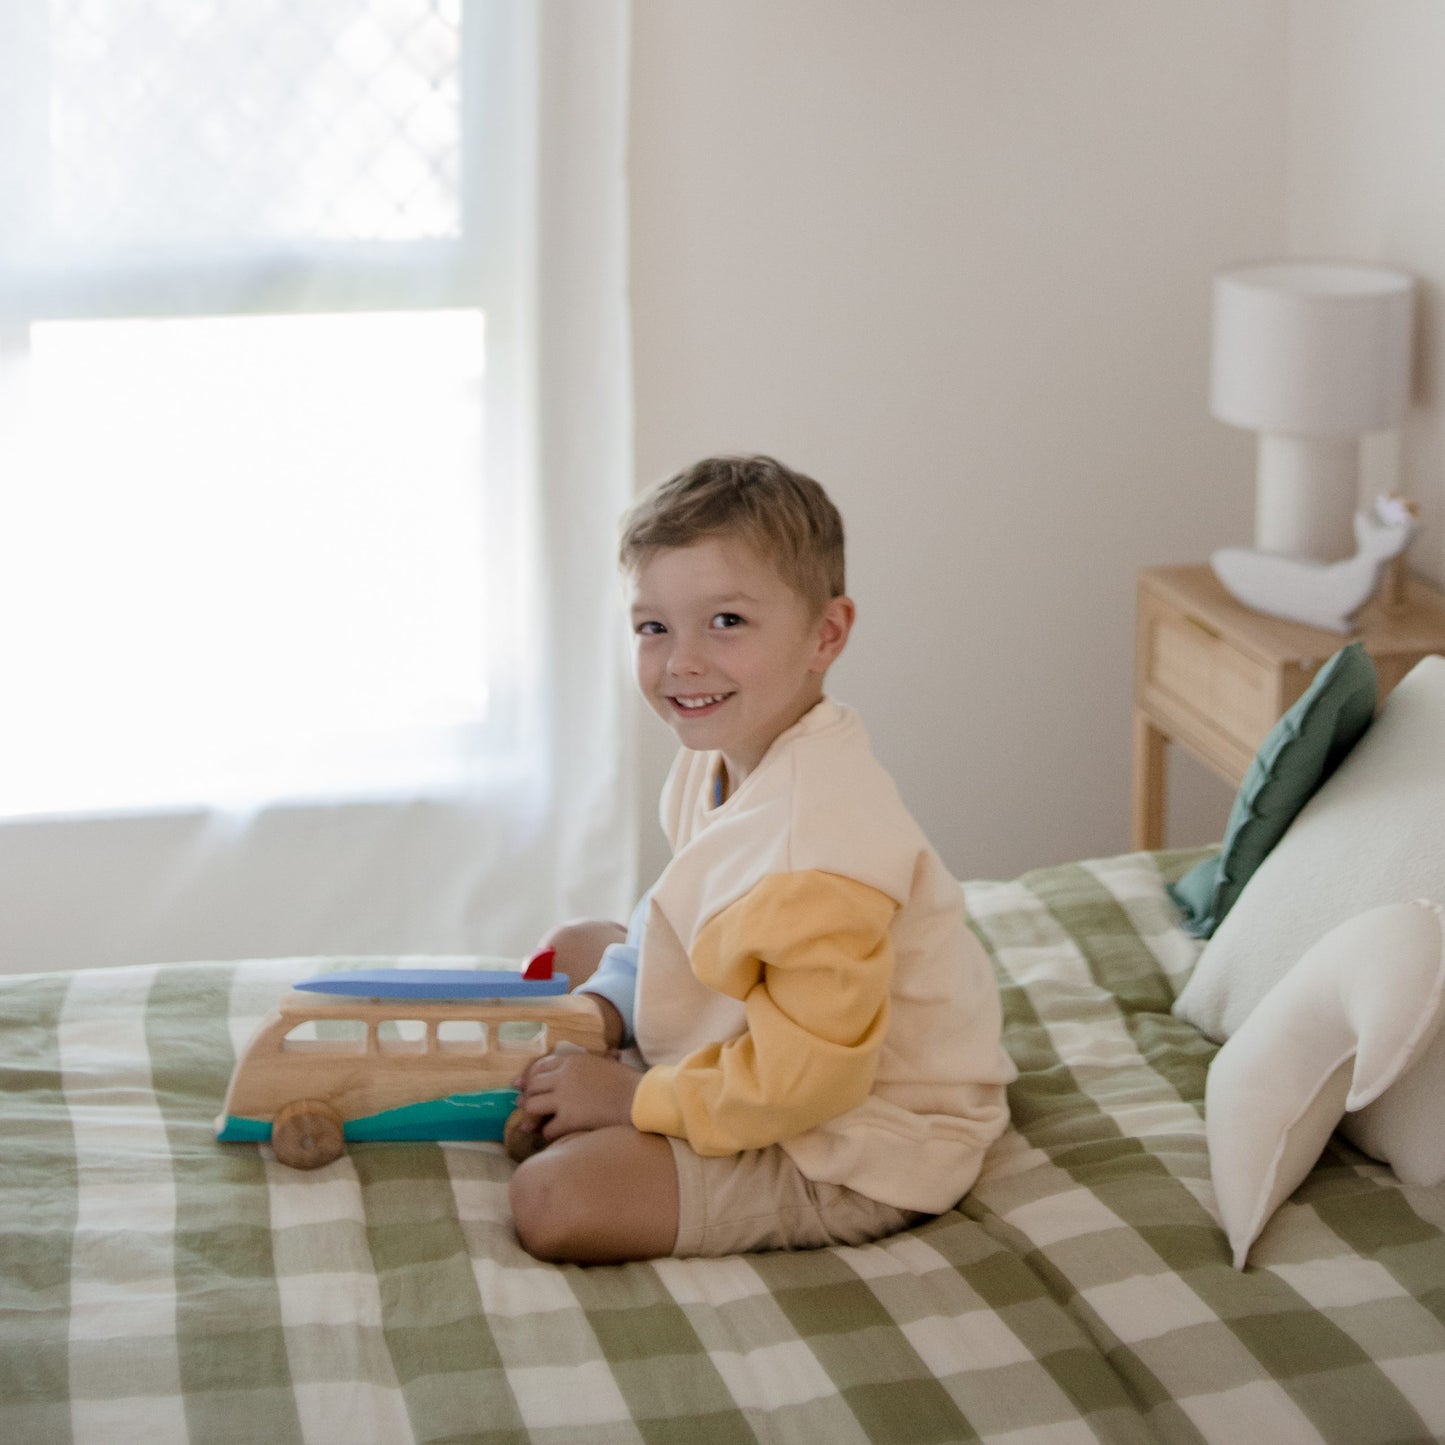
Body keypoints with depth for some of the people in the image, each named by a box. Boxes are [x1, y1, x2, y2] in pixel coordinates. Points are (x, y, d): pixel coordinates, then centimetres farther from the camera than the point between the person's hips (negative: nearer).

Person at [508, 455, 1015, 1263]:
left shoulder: (818, 842, -33)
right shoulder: (721, 754, -1)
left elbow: (806, 1074, -30)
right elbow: (681, 924, 15)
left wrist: (633, 1097, -20)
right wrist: (603, 1008, -1)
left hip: (857, 1152, -10)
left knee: (553, 1200, -25)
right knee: (576, 946, 26)